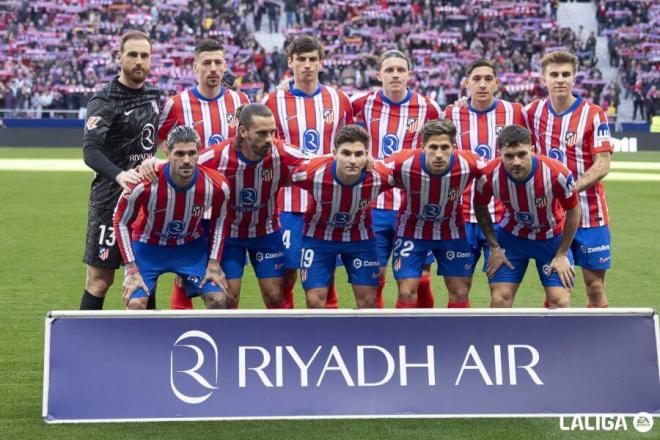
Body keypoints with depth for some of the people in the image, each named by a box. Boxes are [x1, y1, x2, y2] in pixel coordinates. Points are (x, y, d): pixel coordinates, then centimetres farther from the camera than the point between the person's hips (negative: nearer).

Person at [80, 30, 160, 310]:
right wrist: (119, 175, -42)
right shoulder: (104, 102, -12)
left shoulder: (152, 95, 10)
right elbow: (90, 150, -26)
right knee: (100, 279, -4)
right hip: (111, 199, -6)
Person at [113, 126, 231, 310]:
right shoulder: (144, 185, -30)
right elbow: (121, 222, -13)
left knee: (218, 300, -10)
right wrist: (132, 270, -15)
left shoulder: (216, 185, -23)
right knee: (135, 304, -19)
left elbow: (219, 219, 0)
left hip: (192, 246, 2)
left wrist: (214, 262, -4)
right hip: (148, 246, -2)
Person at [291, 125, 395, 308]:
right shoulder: (313, 172, -34)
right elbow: (289, 177, -10)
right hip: (318, 237, -1)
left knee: (368, 298, 3)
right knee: (315, 299, -4)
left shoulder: (379, 176, -29)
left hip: (359, 237, 1)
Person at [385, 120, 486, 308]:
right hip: (411, 231, -1)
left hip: (452, 231, 1)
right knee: (406, 292, -6)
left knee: (460, 293, 4)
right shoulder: (403, 163, -30)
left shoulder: (469, 163, -28)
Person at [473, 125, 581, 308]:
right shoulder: (489, 175, -27)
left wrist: (562, 255, -8)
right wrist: (494, 247, -3)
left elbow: (573, 211, -13)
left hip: (552, 238, -1)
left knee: (560, 300, -7)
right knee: (500, 297, -5)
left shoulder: (556, 173, -31)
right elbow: (480, 207, -3)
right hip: (511, 236, 1)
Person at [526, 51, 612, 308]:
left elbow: (603, 165, -13)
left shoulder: (593, 114, -7)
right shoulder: (534, 111, 4)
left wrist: (570, 189, -23)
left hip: (588, 214, -2)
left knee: (595, 286, 2)